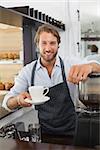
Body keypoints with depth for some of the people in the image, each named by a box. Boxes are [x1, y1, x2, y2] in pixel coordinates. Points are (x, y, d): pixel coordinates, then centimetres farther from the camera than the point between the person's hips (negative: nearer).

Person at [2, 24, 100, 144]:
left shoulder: (70, 65, -10)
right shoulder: (28, 71, -7)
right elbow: (7, 103, -6)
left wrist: (90, 66, -46)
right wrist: (18, 100, -29)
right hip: (44, 133, 1)